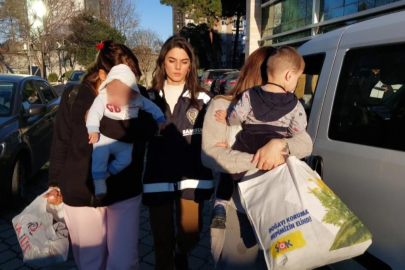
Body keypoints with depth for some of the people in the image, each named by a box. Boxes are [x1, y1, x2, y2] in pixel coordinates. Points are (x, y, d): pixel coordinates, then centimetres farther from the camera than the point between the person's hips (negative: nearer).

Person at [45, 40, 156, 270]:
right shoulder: (74, 97, -4)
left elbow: (147, 130, -24)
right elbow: (61, 143, 4)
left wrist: (102, 119, -27)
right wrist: (55, 183, 8)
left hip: (125, 193, 0)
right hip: (80, 193, 1)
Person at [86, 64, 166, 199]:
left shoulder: (137, 99, -7)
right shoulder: (102, 97, -14)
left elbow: (152, 107, 4)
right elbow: (94, 112, -23)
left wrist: (160, 119, -2)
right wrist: (93, 130, -35)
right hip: (105, 136, -2)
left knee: (126, 159, -12)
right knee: (100, 153, -23)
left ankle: (107, 172, 8)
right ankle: (99, 179, -6)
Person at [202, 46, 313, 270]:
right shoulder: (222, 105, -6)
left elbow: (306, 144, -4)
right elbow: (210, 155, -18)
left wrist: (279, 144, -25)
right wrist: (259, 161, -24)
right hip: (236, 210, -3)